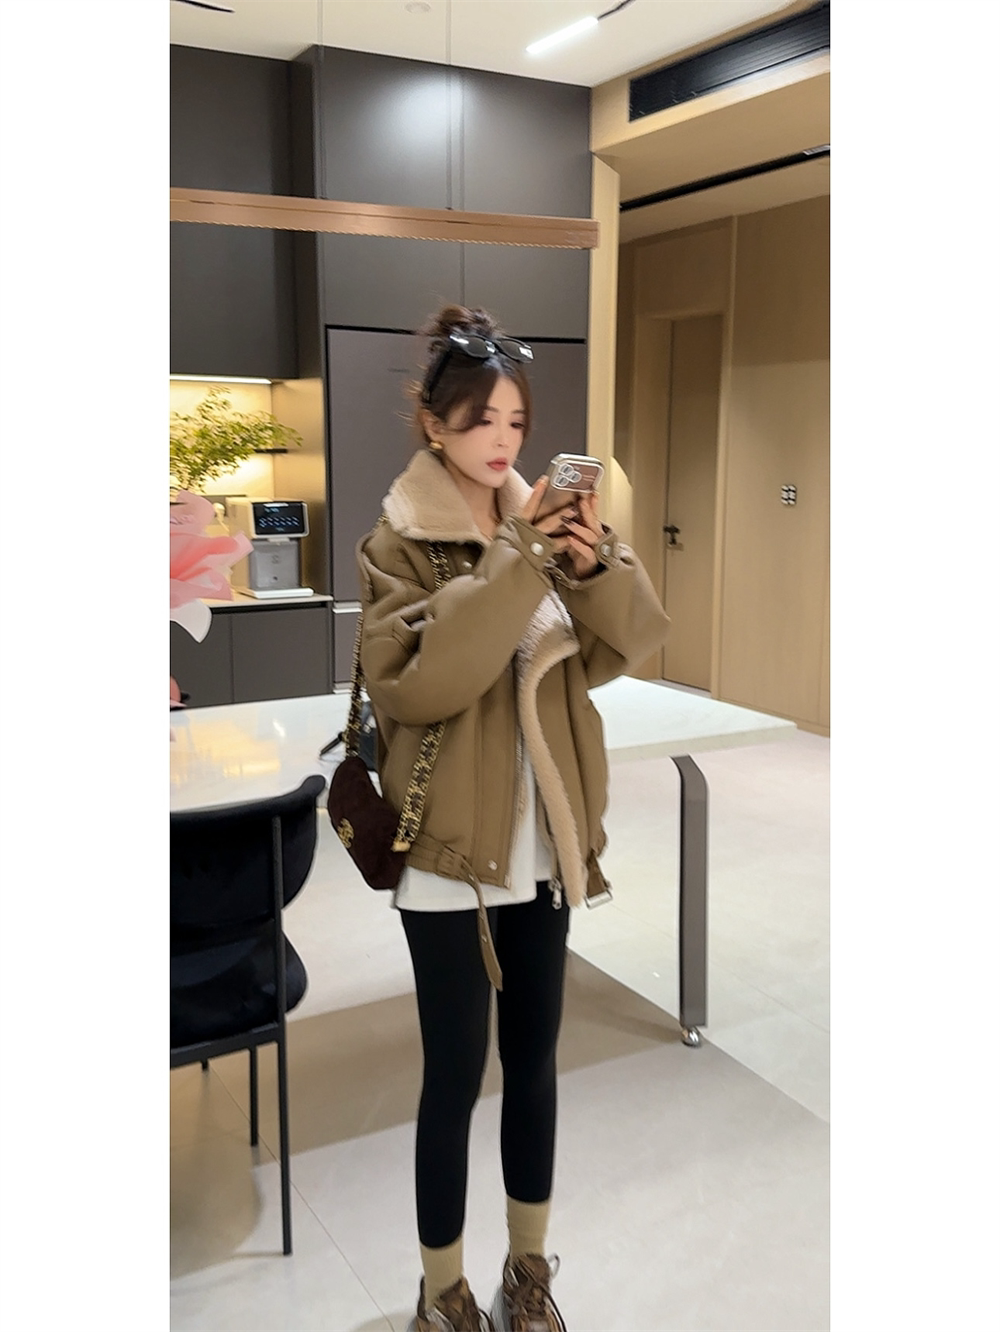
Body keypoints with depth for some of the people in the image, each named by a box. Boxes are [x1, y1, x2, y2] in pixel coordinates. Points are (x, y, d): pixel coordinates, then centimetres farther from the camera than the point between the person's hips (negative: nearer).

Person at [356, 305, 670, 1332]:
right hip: (450, 849, -4)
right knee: (456, 1074, 6)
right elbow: (410, 681, -22)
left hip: (545, 841, 5)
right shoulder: (396, 542, -9)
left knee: (534, 1059, 17)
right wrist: (514, 565, -26)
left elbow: (631, 644, 0)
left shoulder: (548, 520, 5)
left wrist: (594, 567, -19)